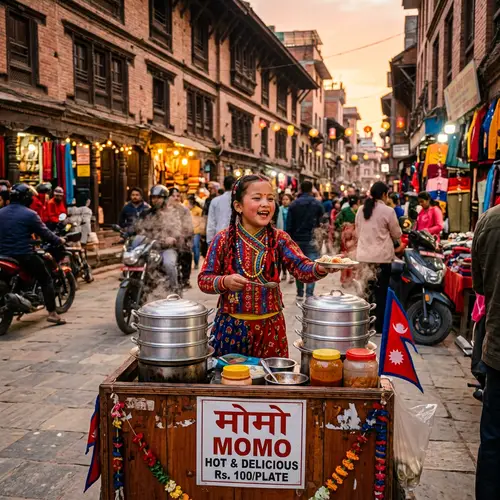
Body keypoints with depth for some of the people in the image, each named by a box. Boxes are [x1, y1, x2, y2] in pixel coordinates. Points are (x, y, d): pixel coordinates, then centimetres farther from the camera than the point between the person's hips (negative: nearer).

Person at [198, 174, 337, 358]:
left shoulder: (279, 238, -2)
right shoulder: (223, 239, -5)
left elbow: (302, 268, -15)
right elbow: (203, 280, -3)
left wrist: (321, 268, -37)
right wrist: (225, 281, -23)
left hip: (270, 326, 1)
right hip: (231, 326, -1)